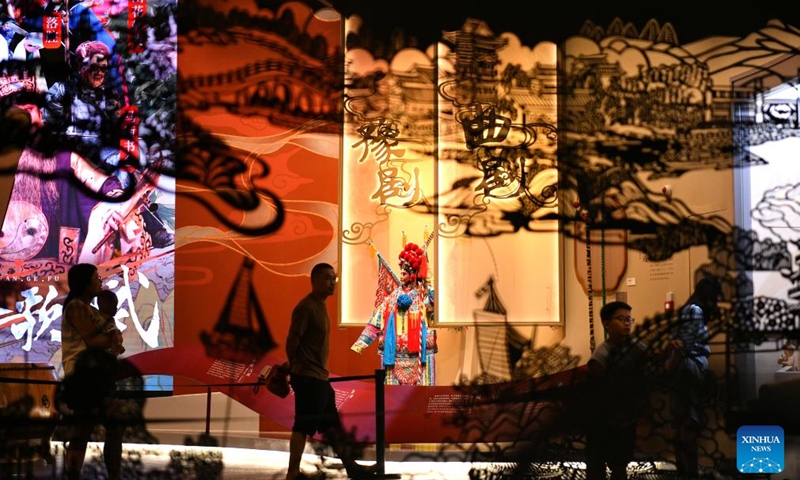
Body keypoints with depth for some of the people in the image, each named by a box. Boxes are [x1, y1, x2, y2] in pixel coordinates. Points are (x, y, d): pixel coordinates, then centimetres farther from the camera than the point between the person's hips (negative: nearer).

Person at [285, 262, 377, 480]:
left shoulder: (320, 306, 16)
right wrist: (295, 368, -7)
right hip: (308, 378, -10)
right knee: (303, 426, -7)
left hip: (319, 377, 10)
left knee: (332, 425, 14)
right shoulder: (306, 307, -15)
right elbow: (292, 340, -17)